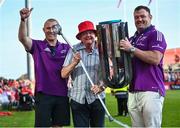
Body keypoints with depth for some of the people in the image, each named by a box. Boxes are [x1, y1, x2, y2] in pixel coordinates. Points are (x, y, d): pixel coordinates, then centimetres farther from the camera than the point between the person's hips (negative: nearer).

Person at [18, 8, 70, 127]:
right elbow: (22, 38, -16)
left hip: (62, 94, 3)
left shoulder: (66, 48, 8)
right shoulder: (37, 46, 2)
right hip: (43, 94, -2)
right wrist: (24, 19, -32)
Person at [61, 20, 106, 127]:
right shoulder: (74, 50, 0)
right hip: (78, 98, 0)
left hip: (97, 98, 0)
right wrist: (74, 63, -19)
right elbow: (63, 74, -2)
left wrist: (101, 87, -21)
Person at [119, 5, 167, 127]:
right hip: (133, 91, 7)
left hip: (151, 90, -7)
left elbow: (155, 59, -17)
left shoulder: (156, 34, -2)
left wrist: (132, 49, -13)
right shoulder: (132, 39, 20)